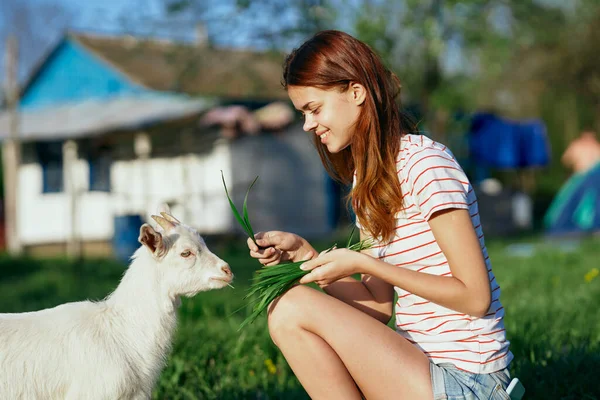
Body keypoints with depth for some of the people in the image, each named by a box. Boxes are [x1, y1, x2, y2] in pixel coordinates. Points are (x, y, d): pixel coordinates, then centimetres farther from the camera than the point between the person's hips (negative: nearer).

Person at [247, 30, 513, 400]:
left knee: (292, 308, -18)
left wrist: (363, 263, -18)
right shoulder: (366, 180, 12)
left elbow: (474, 297, -18)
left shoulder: (426, 163, -14)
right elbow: (380, 308, 9)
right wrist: (305, 253, -2)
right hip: (426, 363, 9)